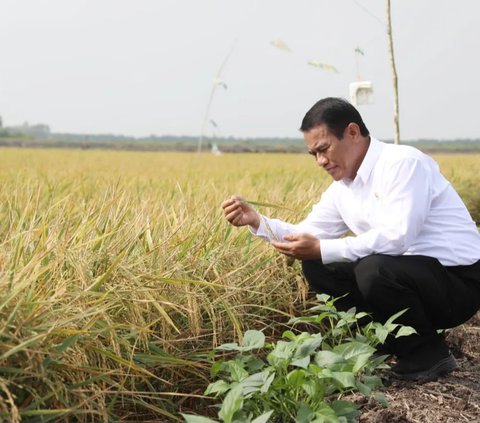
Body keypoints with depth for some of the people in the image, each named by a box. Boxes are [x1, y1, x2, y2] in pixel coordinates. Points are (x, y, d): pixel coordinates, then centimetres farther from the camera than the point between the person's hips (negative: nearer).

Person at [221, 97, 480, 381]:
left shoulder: (403, 162, -19)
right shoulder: (342, 187, 6)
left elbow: (397, 236, -29)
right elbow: (309, 236, 12)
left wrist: (321, 249, -27)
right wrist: (256, 221, -4)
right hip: (403, 276, 8)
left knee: (373, 269, -34)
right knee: (316, 266, 1)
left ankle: (429, 352, -8)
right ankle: (396, 343, 5)